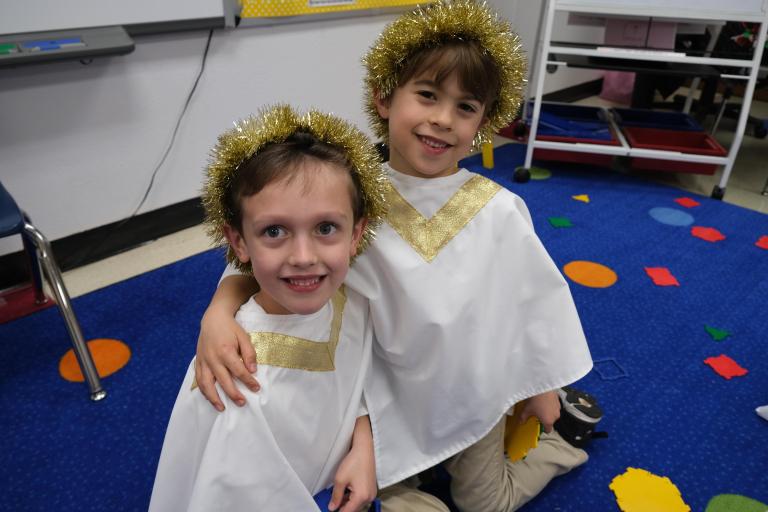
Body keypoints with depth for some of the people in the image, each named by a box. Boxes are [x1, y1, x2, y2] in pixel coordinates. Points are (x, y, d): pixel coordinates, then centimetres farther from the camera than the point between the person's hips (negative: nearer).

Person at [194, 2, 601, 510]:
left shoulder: (499, 210, -22)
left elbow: (535, 301, -9)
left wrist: (540, 386, 2)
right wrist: (220, 310, -40)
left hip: (475, 390, -1)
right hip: (395, 394, 1)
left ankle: (560, 414, 41)